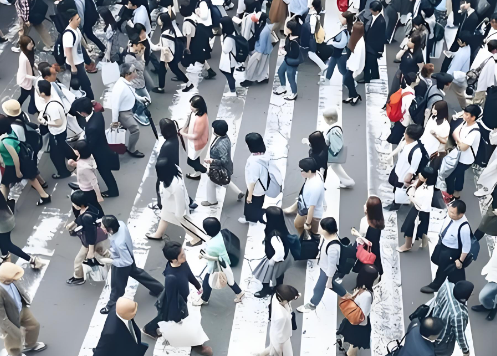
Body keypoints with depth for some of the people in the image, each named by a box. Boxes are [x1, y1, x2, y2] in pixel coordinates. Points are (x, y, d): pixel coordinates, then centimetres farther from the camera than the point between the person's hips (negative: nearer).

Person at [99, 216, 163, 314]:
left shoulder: (119, 243, -46)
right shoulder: (120, 223, -26)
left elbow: (126, 261, -33)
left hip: (121, 265, -8)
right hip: (129, 255, 8)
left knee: (117, 287, 20)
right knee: (136, 272, 34)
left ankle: (112, 306, 48)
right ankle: (158, 288, 52)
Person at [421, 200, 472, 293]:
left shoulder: (464, 228, -43)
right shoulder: (450, 213, -25)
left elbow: (466, 246, -26)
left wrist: (460, 260, -13)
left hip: (451, 250, -7)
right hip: (442, 241, 7)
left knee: (443, 266, 12)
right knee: (435, 258, 26)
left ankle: (435, 285, 40)